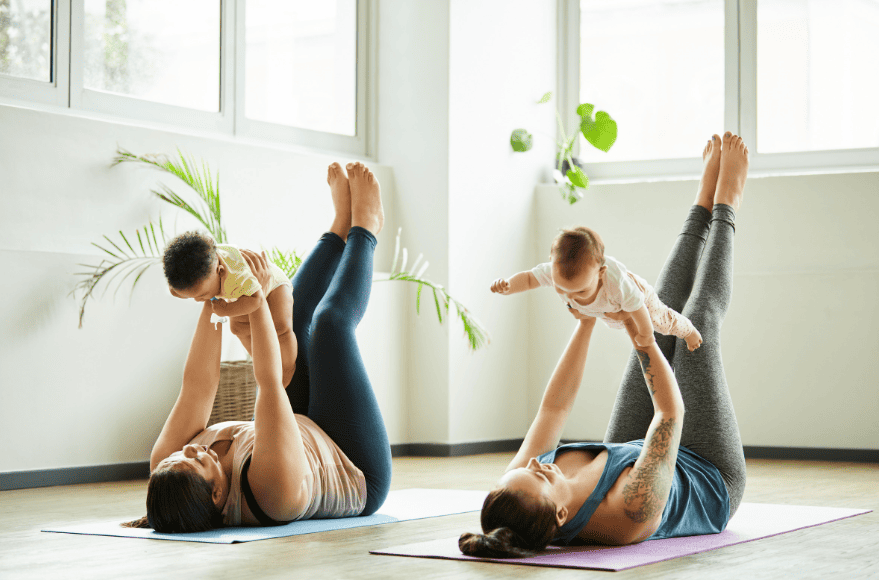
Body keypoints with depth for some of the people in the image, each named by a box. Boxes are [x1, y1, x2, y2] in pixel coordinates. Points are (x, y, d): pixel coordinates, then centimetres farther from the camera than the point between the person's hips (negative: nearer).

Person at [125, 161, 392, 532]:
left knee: (289, 316, 4)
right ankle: (364, 227, 22)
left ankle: (343, 225, 29)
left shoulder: (167, 475, -31)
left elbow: (198, 385, -24)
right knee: (331, 321, -8)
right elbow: (269, 379, -44)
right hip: (361, 477, -5)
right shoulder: (273, 486, -48)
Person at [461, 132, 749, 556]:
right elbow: (671, 410, -38)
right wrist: (640, 334, -39)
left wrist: (586, 324, -15)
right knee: (698, 325, -3)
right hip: (713, 482, -4)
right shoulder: (632, 510, -49)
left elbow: (553, 407, -18)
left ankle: (705, 206, 27)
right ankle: (724, 208, 23)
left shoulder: (512, 501, -32)